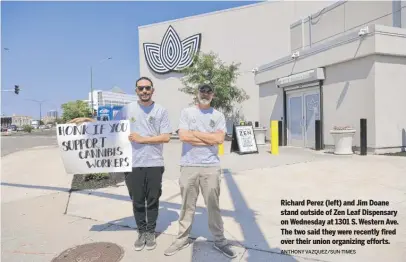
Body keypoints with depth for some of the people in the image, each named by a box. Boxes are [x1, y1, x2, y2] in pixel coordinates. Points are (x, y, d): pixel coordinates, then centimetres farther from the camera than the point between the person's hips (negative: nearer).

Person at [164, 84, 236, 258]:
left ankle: (219, 241, 21)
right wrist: (209, 139, -6)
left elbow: (219, 139, -7)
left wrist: (194, 133, -4)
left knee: (213, 206, 8)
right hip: (189, 166, 0)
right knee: (187, 205, 9)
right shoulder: (187, 112, 5)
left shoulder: (218, 116, 8)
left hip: (211, 166, 1)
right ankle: (182, 239, 24)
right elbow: (183, 136, -9)